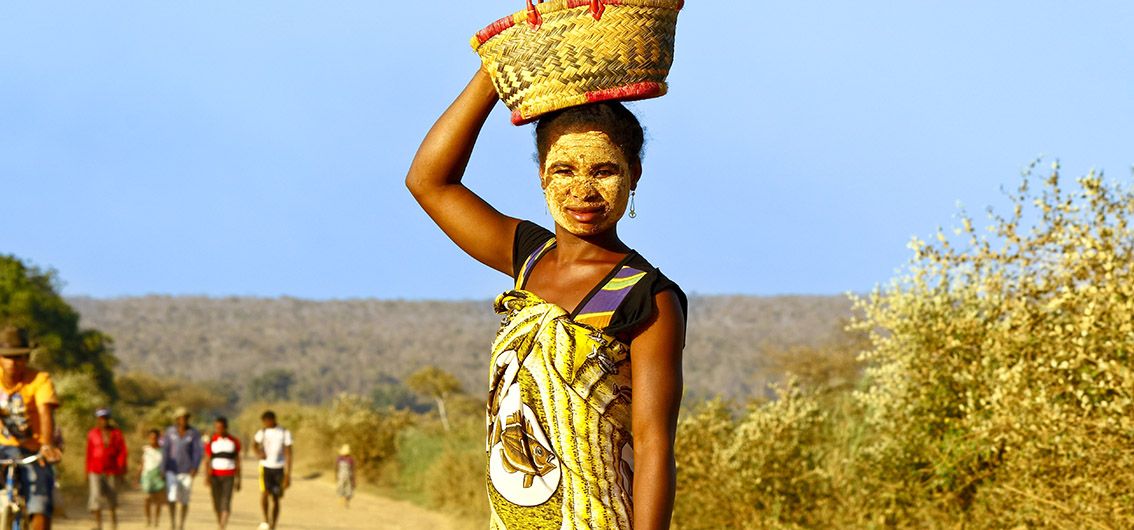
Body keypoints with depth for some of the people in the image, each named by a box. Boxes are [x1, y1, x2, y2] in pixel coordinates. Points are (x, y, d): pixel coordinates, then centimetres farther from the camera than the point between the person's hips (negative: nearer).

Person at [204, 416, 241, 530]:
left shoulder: (234, 441, 4)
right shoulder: (211, 442, 2)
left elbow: (237, 461, 9)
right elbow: (207, 461, -1)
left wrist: (238, 480, 9)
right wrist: (207, 476, -15)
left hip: (229, 477, -1)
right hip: (215, 476, 1)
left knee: (226, 503, -13)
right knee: (217, 503, 7)